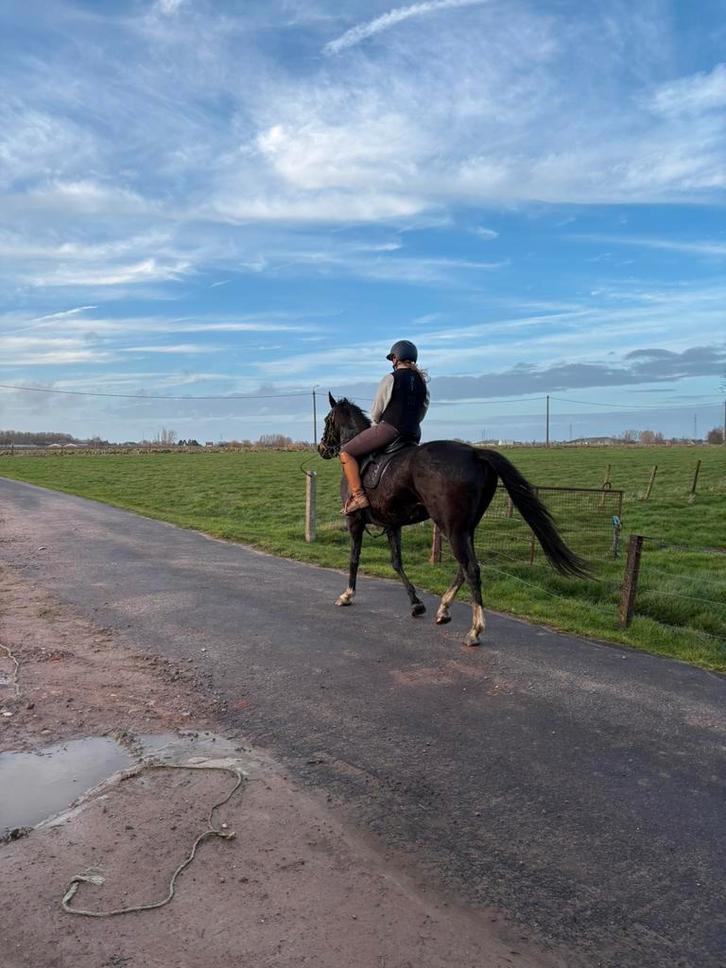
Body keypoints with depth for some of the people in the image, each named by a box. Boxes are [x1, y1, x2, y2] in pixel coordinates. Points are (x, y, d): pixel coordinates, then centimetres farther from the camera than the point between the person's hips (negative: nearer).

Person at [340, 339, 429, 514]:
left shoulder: (390, 379, -7)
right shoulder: (422, 381, 11)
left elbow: (376, 412, -1)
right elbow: (421, 413, 16)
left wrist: (376, 425, 18)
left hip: (388, 429, -7)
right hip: (413, 434, 7)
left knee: (346, 453, 1)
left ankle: (358, 496, -9)